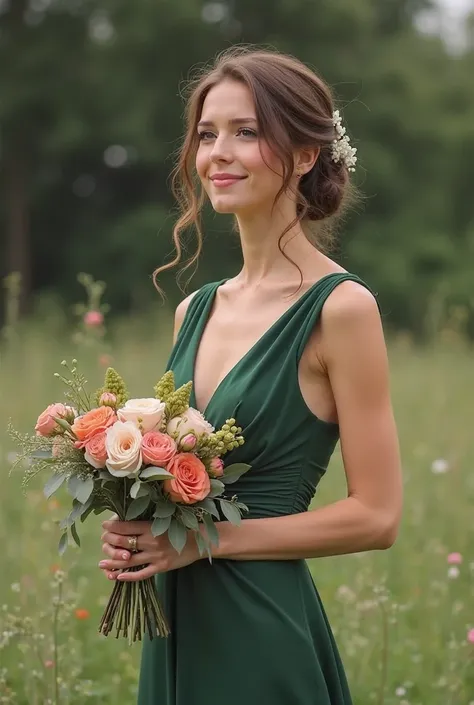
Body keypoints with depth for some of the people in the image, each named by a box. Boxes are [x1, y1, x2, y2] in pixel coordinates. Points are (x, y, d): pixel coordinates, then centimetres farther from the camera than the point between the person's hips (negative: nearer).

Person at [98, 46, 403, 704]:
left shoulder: (340, 307, -11)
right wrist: (133, 533, -3)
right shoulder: (194, 310, 8)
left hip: (265, 632, -6)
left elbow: (376, 515, -13)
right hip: (177, 629, 6)